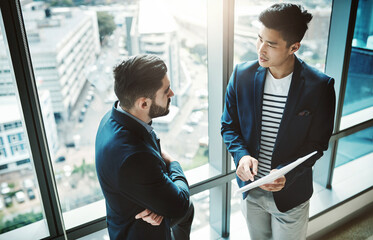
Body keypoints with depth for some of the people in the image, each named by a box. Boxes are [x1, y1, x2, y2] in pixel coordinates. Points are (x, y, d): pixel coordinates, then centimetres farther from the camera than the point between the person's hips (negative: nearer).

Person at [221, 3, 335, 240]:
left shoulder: (320, 86, -19)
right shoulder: (242, 75, -11)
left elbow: (317, 143, -11)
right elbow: (229, 126, -2)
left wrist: (286, 174, -26)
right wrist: (242, 155, -21)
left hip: (291, 193, -2)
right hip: (250, 188, 3)